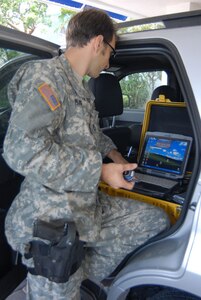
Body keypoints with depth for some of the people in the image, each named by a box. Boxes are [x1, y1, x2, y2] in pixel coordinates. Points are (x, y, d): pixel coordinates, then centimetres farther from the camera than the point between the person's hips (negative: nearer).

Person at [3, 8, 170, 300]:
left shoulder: (80, 88, 13)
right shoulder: (46, 75, -15)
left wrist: (114, 154, 17)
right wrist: (100, 171, -22)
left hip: (90, 207, 9)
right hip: (52, 221, -8)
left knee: (156, 219, 7)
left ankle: (85, 274, 11)